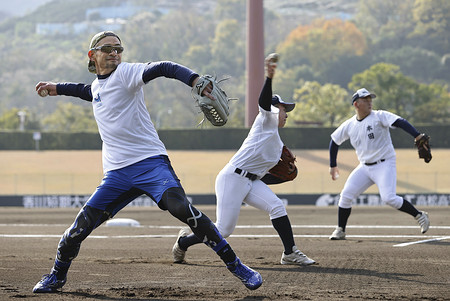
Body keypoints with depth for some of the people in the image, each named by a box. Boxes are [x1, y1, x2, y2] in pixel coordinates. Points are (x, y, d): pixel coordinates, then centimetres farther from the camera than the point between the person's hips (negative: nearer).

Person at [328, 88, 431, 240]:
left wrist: (417, 136, -40)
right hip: (364, 168, 5)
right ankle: (340, 231, 9)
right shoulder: (349, 125, 5)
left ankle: (419, 215, -3)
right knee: (346, 195, -4)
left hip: (385, 165, -5)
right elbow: (334, 140, 20)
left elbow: (400, 122, -24)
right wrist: (333, 165, 21)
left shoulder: (379, 116, -10)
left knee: (389, 198, -21)